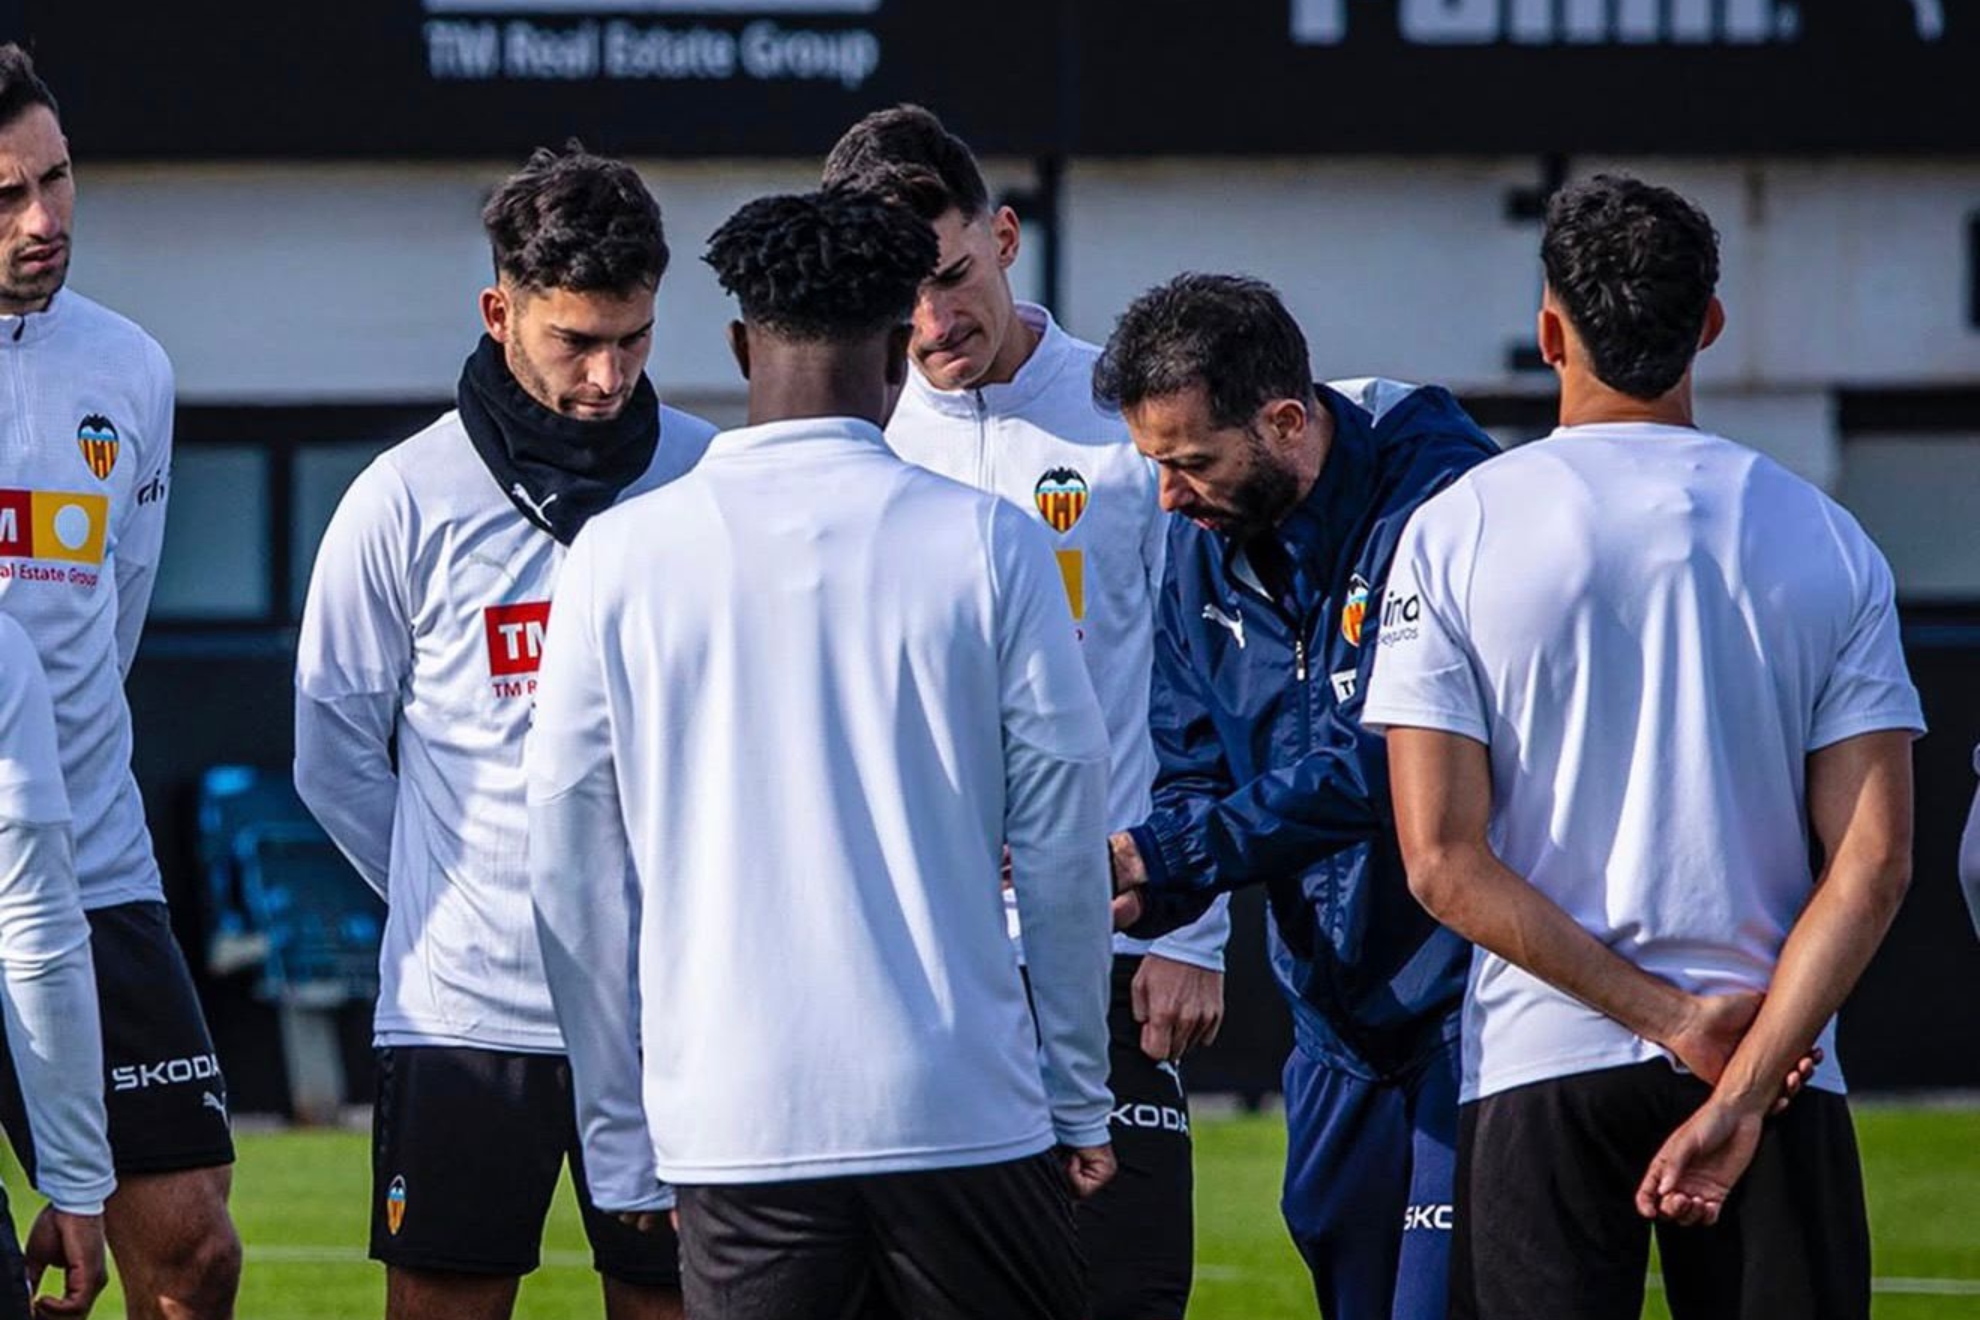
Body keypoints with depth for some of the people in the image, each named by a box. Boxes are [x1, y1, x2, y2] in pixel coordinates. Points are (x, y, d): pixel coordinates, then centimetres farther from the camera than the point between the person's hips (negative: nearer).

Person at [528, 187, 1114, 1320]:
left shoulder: (621, 557, 2)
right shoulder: (986, 544, -2)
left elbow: (573, 874, 5)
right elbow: (1063, 841, 1)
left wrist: (622, 1149, 12)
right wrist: (1079, 1102, 11)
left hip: (732, 1131, 1)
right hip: (962, 1119, -1)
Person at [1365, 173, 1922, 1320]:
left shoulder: (1455, 533, -1)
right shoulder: (1827, 540, 3)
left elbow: (1443, 858, -7)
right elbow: (1874, 862, -6)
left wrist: (1671, 1019, -8)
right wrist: (1741, 1087, -10)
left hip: (1542, 1064, -1)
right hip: (1780, 1056, 1)